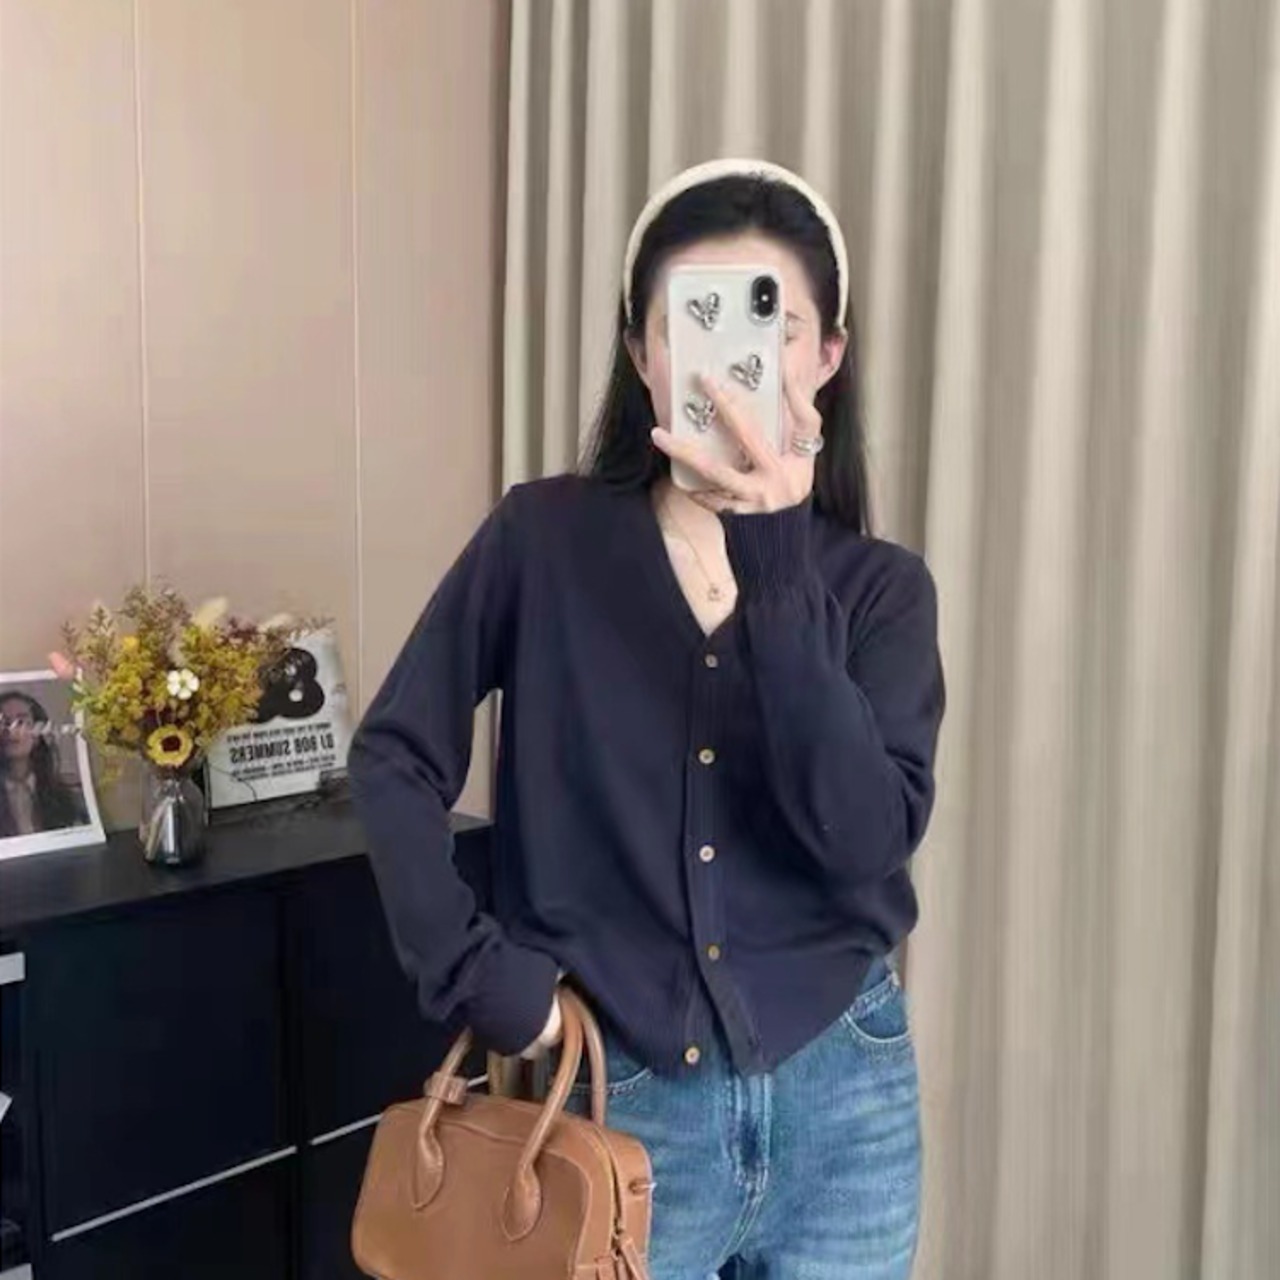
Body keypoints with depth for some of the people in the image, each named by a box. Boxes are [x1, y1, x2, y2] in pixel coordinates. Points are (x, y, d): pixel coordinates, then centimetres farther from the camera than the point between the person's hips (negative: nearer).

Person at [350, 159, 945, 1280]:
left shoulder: (880, 586, -4)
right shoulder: (546, 539, -7)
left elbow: (866, 837, -19)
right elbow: (395, 758, -2)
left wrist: (772, 561, -25)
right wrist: (478, 974, -10)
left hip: (843, 1099, 2)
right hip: (623, 1103, -1)